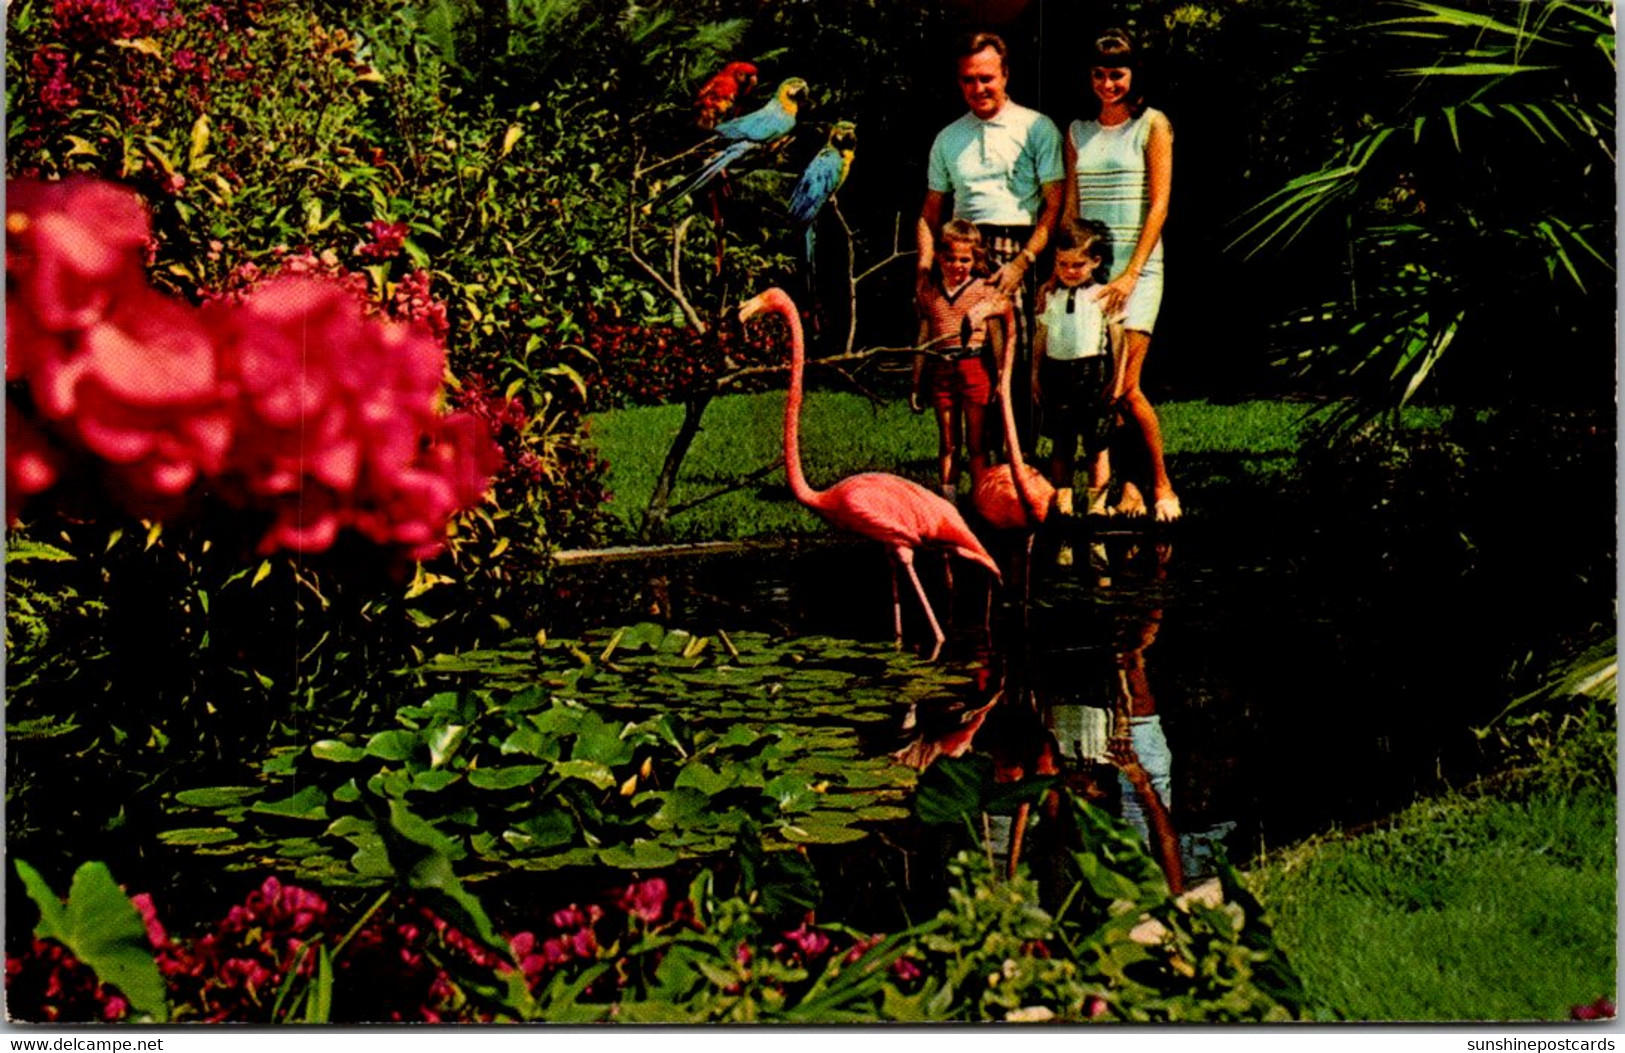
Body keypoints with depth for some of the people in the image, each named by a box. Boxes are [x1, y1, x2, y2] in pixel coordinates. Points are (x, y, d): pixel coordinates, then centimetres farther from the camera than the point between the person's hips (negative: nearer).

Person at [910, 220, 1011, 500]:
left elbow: (997, 338, -1)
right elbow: (922, 343, 12)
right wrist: (916, 385, 12)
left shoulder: (986, 292, 0)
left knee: (977, 445, 3)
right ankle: (948, 499, 13)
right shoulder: (929, 294, 9)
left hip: (975, 369, -3)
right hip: (941, 372, 3)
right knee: (947, 445, 9)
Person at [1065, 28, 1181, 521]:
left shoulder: (1152, 125, 2)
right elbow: (1070, 208, 12)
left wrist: (1130, 275, -14)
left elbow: (1159, 206, -5)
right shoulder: (1078, 132, 14)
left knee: (1124, 386, -11)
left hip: (1137, 268, -4)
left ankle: (1161, 484, 6)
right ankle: (1127, 487, 10)